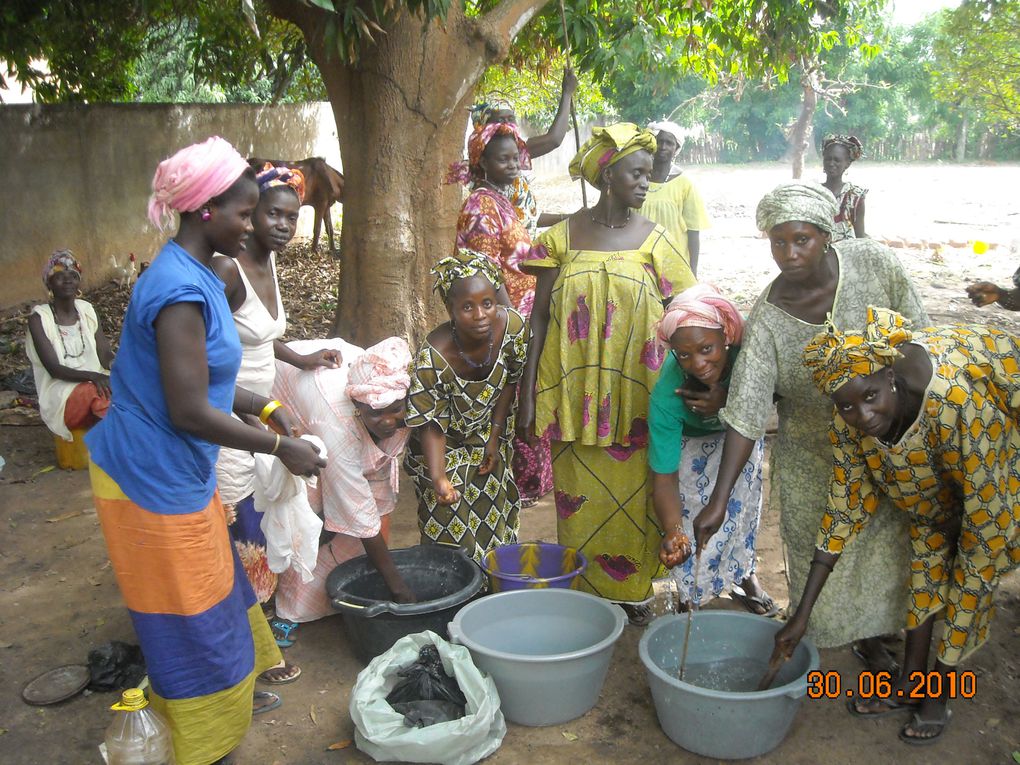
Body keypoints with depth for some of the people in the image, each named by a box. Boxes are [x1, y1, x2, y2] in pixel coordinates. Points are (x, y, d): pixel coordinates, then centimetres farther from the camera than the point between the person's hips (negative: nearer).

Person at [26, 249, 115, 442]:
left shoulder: (86, 310, 8)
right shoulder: (39, 318, -7)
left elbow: (105, 354, 4)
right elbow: (54, 369, -14)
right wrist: (92, 376, -31)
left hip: (95, 382, 5)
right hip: (61, 394, -4)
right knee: (109, 397, -33)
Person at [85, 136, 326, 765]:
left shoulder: (193, 277, 6)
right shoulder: (182, 291, -26)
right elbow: (190, 413, -26)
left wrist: (263, 407, 8)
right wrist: (280, 447, -17)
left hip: (174, 470, 9)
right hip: (155, 478, -9)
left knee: (212, 589, 25)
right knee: (188, 613, 8)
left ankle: (230, 691, 46)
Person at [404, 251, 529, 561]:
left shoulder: (514, 325, -25)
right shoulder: (432, 358, -36)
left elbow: (510, 381, -6)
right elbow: (431, 426, -26)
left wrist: (495, 436, -5)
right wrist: (438, 478, -41)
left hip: (488, 435, 4)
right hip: (447, 445, -4)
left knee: (494, 514, 16)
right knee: (450, 525, -3)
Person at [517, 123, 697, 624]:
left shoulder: (652, 239, 1)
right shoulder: (563, 236, 0)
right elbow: (540, 317, 1)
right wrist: (528, 394, -3)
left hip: (634, 394, 0)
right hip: (574, 392, 0)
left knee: (633, 492, 8)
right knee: (578, 494, 9)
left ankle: (633, 588, 28)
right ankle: (582, 588, 27)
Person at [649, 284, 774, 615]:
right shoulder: (667, 395, -38)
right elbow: (664, 477, -34)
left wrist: (729, 404, -38)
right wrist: (673, 532, -51)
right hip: (689, 437, -2)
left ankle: (743, 573, -5)